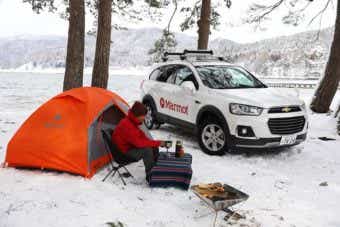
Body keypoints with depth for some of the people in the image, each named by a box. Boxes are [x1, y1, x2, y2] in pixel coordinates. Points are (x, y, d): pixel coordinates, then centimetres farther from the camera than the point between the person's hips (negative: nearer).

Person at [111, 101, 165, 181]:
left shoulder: (132, 122, 3)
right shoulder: (126, 125, -29)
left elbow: (141, 136, 10)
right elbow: (139, 143, -32)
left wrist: (155, 143, -6)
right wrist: (157, 143, -25)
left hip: (130, 146, 10)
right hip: (123, 152, -9)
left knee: (154, 148, -1)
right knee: (147, 150, -28)